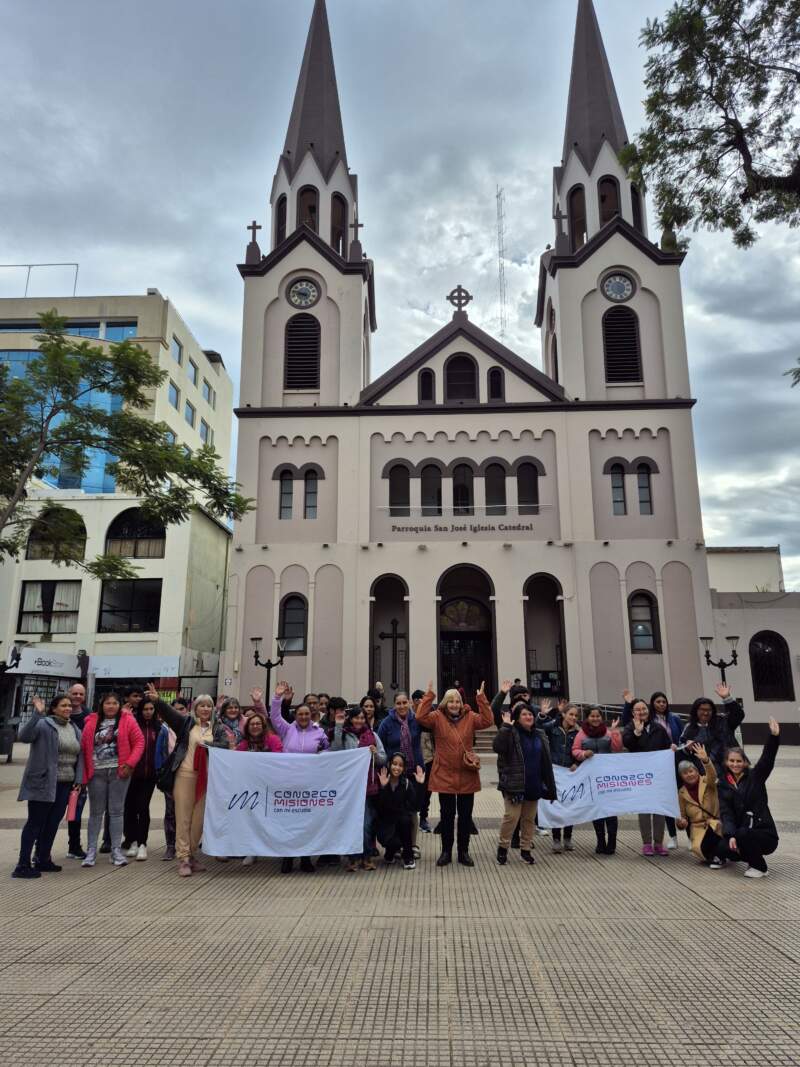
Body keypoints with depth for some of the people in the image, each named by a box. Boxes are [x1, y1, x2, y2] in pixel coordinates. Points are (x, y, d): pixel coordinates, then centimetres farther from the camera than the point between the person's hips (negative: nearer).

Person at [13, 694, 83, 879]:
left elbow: (80, 756, 15)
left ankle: (43, 860, 24)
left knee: (53, 823, 12)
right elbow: (23, 736, -26)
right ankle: (23, 865, 6)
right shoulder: (43, 725, -8)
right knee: (35, 823, -1)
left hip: (65, 785, 7)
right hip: (42, 783, -6)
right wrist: (37, 713, -35)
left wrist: (78, 779, 8)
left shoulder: (75, 730, 12)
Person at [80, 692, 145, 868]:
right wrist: (85, 772, -3)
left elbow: (139, 742, -2)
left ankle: (116, 850, 14)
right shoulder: (92, 722, 4)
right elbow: (84, 746, 3)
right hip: (97, 772, 1)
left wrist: (129, 764, -11)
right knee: (96, 812, 9)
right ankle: (91, 850, 18)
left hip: (119, 771, -1)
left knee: (116, 811, 6)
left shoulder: (127, 720, 0)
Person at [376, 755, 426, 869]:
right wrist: (382, 787, -32)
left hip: (402, 821, 2)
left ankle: (408, 856, -10)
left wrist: (420, 785, -22)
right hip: (385, 822, -2)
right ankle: (390, 852, 9)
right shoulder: (381, 782, -9)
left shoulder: (407, 783, -3)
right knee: (392, 841, -31)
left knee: (405, 819, -32)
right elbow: (378, 808, -20)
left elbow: (416, 806, -15)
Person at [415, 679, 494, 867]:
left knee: (465, 815, 11)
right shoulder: (437, 718, -5)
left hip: (467, 776, 2)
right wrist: (429, 695, -25)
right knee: (447, 815, 9)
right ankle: (446, 852, 24)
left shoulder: (469, 718, 1)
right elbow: (420, 717, -22)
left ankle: (464, 852, 25)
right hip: (444, 776, -2)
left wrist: (481, 698, -20)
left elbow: (487, 720, -14)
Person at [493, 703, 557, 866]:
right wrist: (506, 726, -29)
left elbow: (546, 762, 13)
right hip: (514, 784, -5)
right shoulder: (511, 733, -9)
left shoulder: (540, 735, 9)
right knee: (512, 816, -8)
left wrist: (549, 785, 11)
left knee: (529, 818, 12)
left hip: (533, 785, 6)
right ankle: (503, 847, 11)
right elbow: (497, 747, -27)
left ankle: (526, 849, 25)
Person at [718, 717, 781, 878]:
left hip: (765, 833, -3)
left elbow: (767, 758, -17)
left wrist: (774, 736, -34)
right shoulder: (723, 785, 6)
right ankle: (751, 857, 13)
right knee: (725, 848, -22)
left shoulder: (755, 776, 0)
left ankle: (760, 868, -3)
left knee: (743, 834, -31)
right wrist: (730, 835, -22)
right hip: (740, 833, 4)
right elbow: (726, 813, -5)